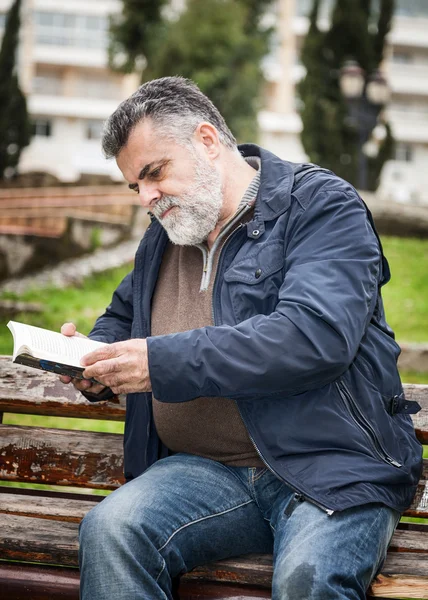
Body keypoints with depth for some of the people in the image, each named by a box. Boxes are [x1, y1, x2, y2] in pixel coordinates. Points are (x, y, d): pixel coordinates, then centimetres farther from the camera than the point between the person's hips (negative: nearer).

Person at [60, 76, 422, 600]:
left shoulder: (322, 205, -2)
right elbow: (122, 316, 39)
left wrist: (165, 362, -19)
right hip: (207, 471, 5)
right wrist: (94, 359, 12)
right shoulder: (161, 238, 21)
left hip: (332, 466, -5)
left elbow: (315, 334, -18)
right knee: (108, 529, -25)